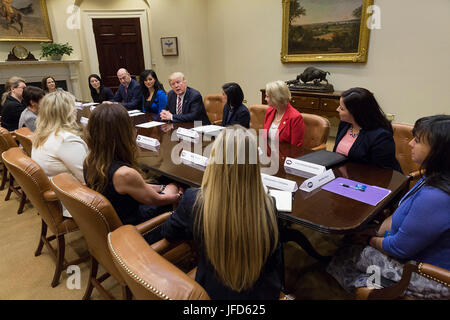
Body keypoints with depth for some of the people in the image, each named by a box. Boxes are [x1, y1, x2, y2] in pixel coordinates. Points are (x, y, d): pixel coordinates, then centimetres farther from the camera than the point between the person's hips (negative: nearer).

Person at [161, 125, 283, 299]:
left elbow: (167, 232, -4)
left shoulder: (193, 201, -27)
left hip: (213, 291, 1)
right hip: (261, 292, 0)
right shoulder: (267, 207, -26)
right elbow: (275, 264, -9)